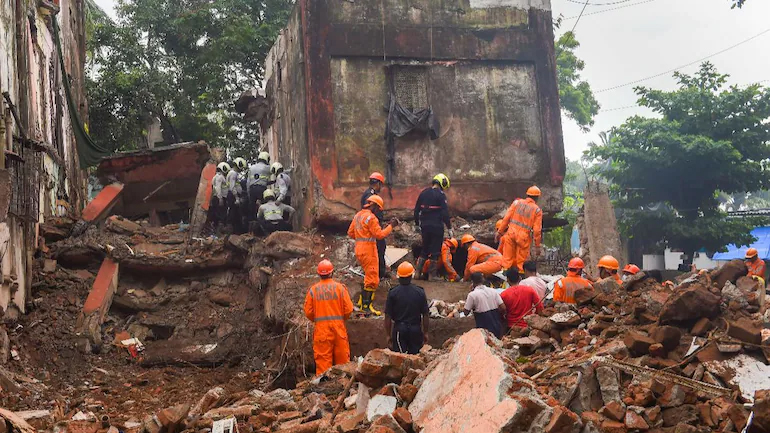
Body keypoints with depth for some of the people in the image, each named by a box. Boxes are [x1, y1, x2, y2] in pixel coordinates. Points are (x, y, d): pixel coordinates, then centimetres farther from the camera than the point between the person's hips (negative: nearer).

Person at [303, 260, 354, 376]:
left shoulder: (313, 290, -2)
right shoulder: (340, 287, -3)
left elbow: (308, 312, 0)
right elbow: (349, 309, -3)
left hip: (321, 328, 0)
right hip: (338, 326, 0)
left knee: (322, 359, 3)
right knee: (342, 358, 10)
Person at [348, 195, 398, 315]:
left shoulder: (358, 215, 14)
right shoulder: (371, 217, -15)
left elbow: (350, 232, 18)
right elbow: (380, 234, -18)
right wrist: (391, 226, -9)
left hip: (359, 249, 9)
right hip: (368, 250, -9)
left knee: (369, 276, 21)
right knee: (372, 279, -4)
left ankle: (362, 300, 22)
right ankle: (367, 306, -5)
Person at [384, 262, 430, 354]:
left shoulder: (393, 293, -7)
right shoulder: (420, 292, -4)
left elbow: (388, 316, -5)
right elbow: (425, 315, 0)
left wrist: (388, 335, 4)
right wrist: (425, 333, 11)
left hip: (399, 329, -1)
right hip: (416, 329, 1)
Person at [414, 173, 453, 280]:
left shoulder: (424, 193, 9)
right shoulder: (441, 195, -11)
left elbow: (416, 210, 13)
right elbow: (445, 213, -14)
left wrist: (417, 224, 23)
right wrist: (449, 228, -9)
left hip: (424, 226, 6)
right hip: (437, 227, -6)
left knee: (424, 249, 18)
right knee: (435, 251, 4)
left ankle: (418, 273, 13)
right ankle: (431, 275, 6)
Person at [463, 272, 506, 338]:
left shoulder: (472, 295, -12)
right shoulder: (493, 291, 1)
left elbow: (466, 312, -2)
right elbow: (503, 308, -3)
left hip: (484, 330, -4)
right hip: (497, 328, 4)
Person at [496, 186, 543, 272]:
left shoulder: (517, 202, 7)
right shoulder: (537, 210, 1)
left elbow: (506, 218, 3)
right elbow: (537, 230, -3)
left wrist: (499, 232, 8)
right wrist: (537, 246, 3)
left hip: (511, 233, 2)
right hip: (524, 237, -2)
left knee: (507, 259, 9)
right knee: (521, 262, 8)